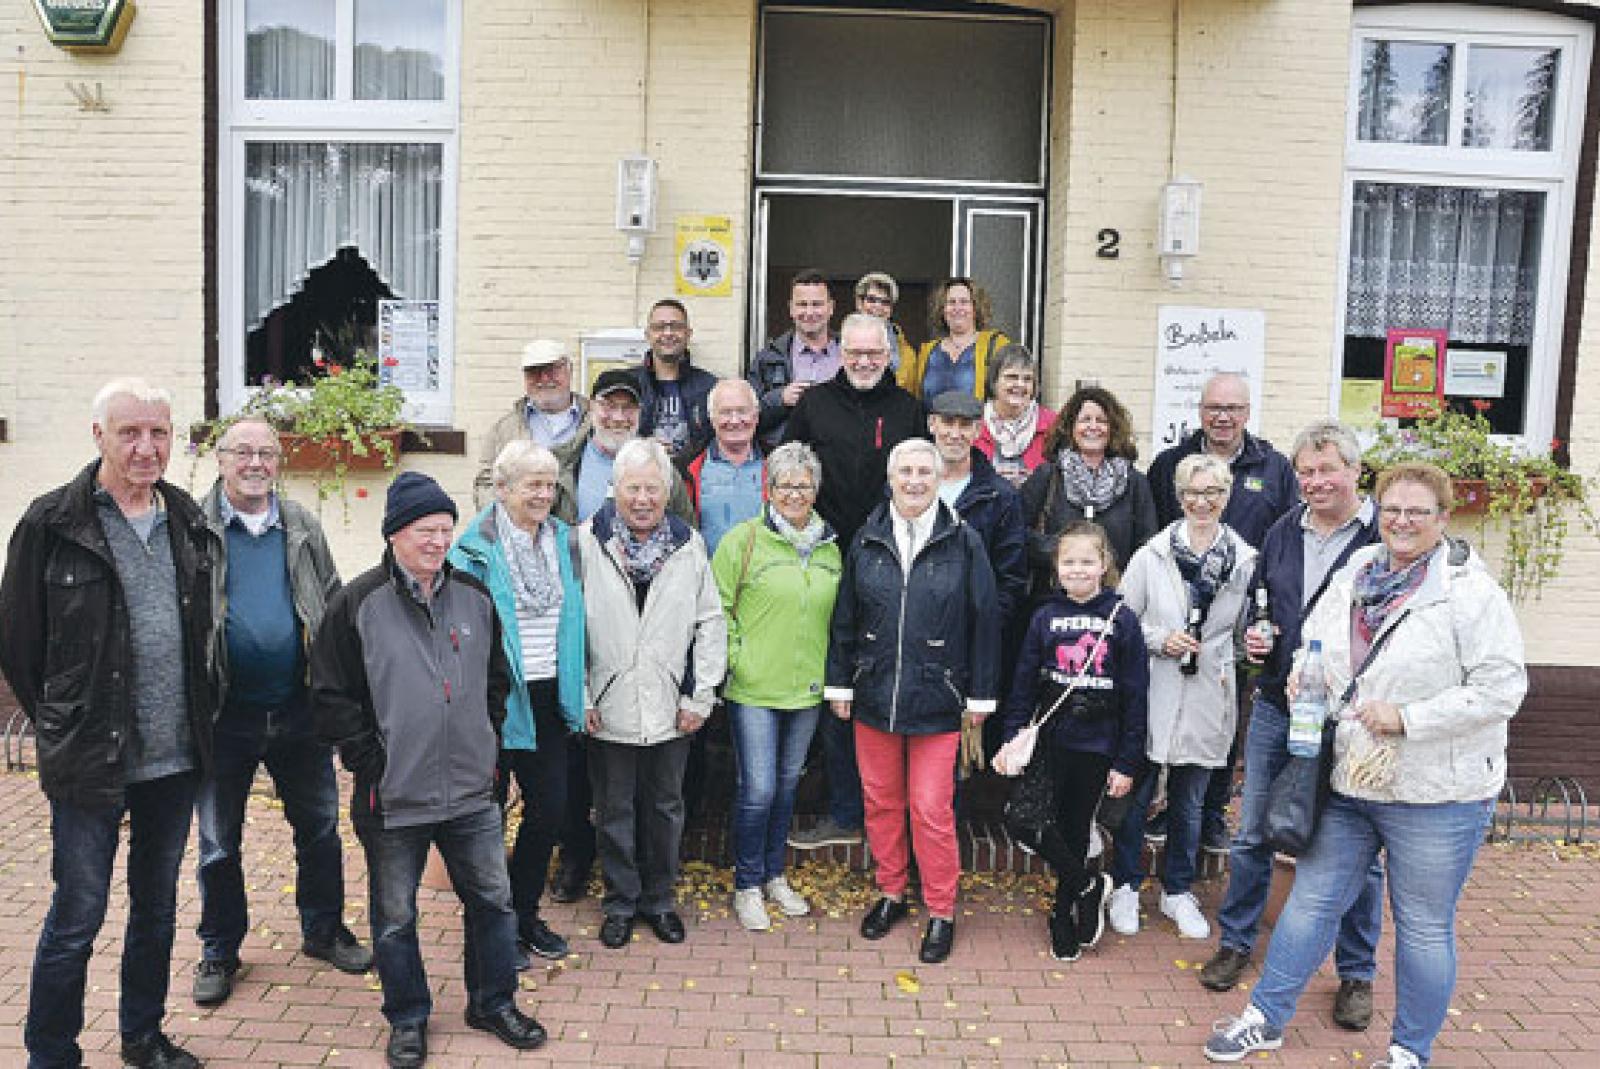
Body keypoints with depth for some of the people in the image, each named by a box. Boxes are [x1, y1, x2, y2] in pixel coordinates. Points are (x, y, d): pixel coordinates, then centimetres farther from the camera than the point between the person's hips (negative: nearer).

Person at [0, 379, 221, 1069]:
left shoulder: (189, 522, 5)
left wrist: (198, 720, 10)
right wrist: (64, 727, 3)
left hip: (176, 758, 5)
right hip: (90, 761, -4)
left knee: (157, 907, 18)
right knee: (77, 917, 4)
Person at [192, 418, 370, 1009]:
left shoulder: (302, 527, 7)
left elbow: (333, 602, 12)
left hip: (297, 710, 3)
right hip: (224, 714, -2)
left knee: (320, 826, 13)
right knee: (218, 842, 12)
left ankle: (323, 930, 32)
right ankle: (219, 951, 30)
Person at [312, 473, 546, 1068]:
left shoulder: (474, 597, 5)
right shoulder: (359, 603, -9)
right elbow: (332, 696, -6)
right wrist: (369, 763, -9)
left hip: (472, 791, 4)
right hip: (393, 797, -3)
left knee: (493, 898, 12)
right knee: (395, 916, 11)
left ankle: (494, 1004, 32)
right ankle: (407, 1019, 31)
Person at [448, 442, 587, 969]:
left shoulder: (562, 540, 7)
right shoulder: (476, 548, -11)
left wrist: (579, 692, 12)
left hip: (547, 698, 5)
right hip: (496, 701, -5)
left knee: (550, 807, 10)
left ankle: (525, 914, 29)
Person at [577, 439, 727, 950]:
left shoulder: (689, 544, 1)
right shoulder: (587, 541, -6)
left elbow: (711, 623, 3)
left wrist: (701, 696, -1)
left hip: (671, 710, 2)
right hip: (608, 709, -2)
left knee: (665, 808, 15)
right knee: (614, 810, 12)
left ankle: (659, 899, 33)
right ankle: (620, 904, 29)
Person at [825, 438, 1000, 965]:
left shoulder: (964, 542, -4)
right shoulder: (867, 540, 3)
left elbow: (984, 621, -2)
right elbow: (845, 618, 8)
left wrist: (980, 695, -2)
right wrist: (839, 683, 6)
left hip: (936, 701, -3)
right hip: (873, 698, 3)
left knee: (931, 809, 1)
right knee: (880, 801, 14)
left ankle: (941, 911, 19)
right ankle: (891, 892, 33)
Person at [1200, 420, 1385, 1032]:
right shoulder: (1282, 534, 8)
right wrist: (1251, 635, 0)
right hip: (1276, 707, 5)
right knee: (1251, 836, 13)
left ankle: (1357, 973, 26)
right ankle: (1236, 942, 30)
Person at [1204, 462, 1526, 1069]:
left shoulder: (1470, 592, -12)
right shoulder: (1353, 575, 6)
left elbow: (1501, 688, -17)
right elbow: (1312, 644, 20)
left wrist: (1406, 717, -22)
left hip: (1434, 793, -5)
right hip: (1348, 782, 5)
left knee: (1424, 927, 10)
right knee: (1312, 900, 14)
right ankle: (1266, 1019, 28)